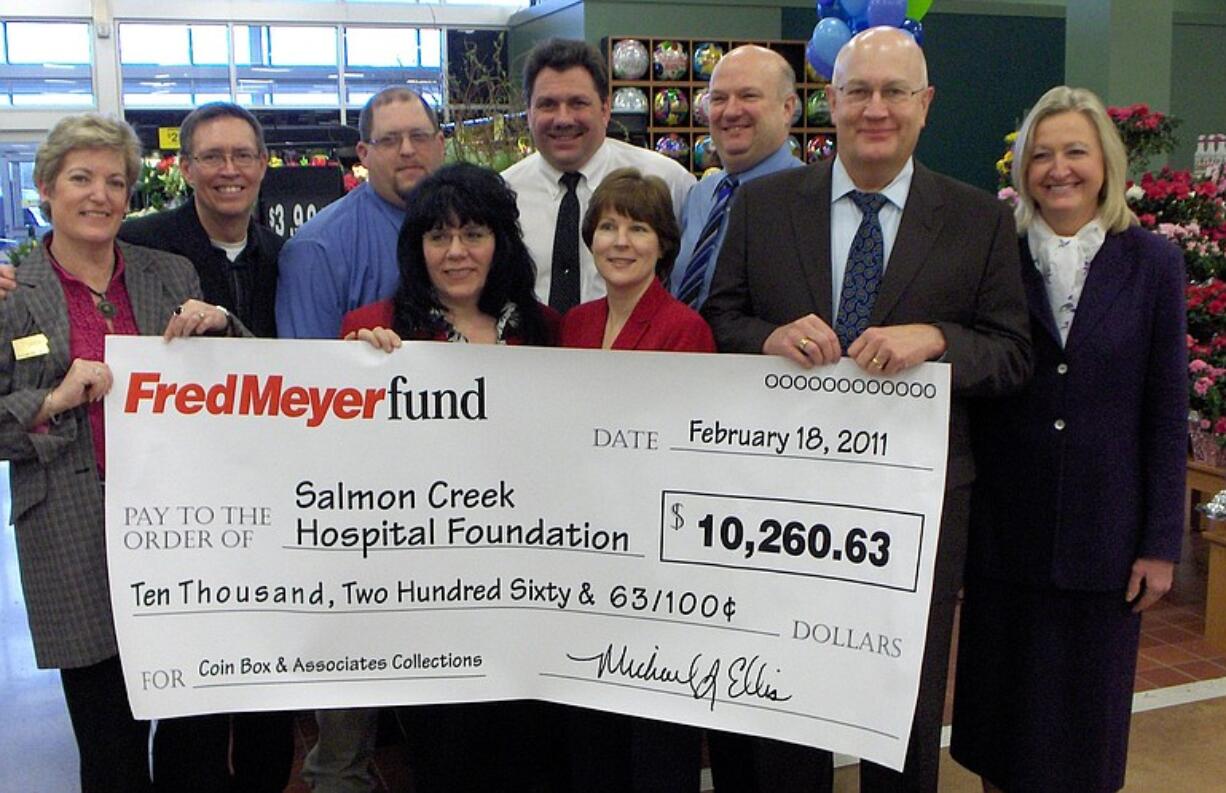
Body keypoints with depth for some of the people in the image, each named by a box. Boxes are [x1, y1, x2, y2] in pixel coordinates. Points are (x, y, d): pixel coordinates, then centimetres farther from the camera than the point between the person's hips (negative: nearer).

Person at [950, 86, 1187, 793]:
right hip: (1005, 529, 1)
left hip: (1104, 532, 0)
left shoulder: (1151, 263, -1)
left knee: (1088, 715, 11)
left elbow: (1167, 411, 0)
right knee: (1001, 709, 12)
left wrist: (1161, 543, -2)